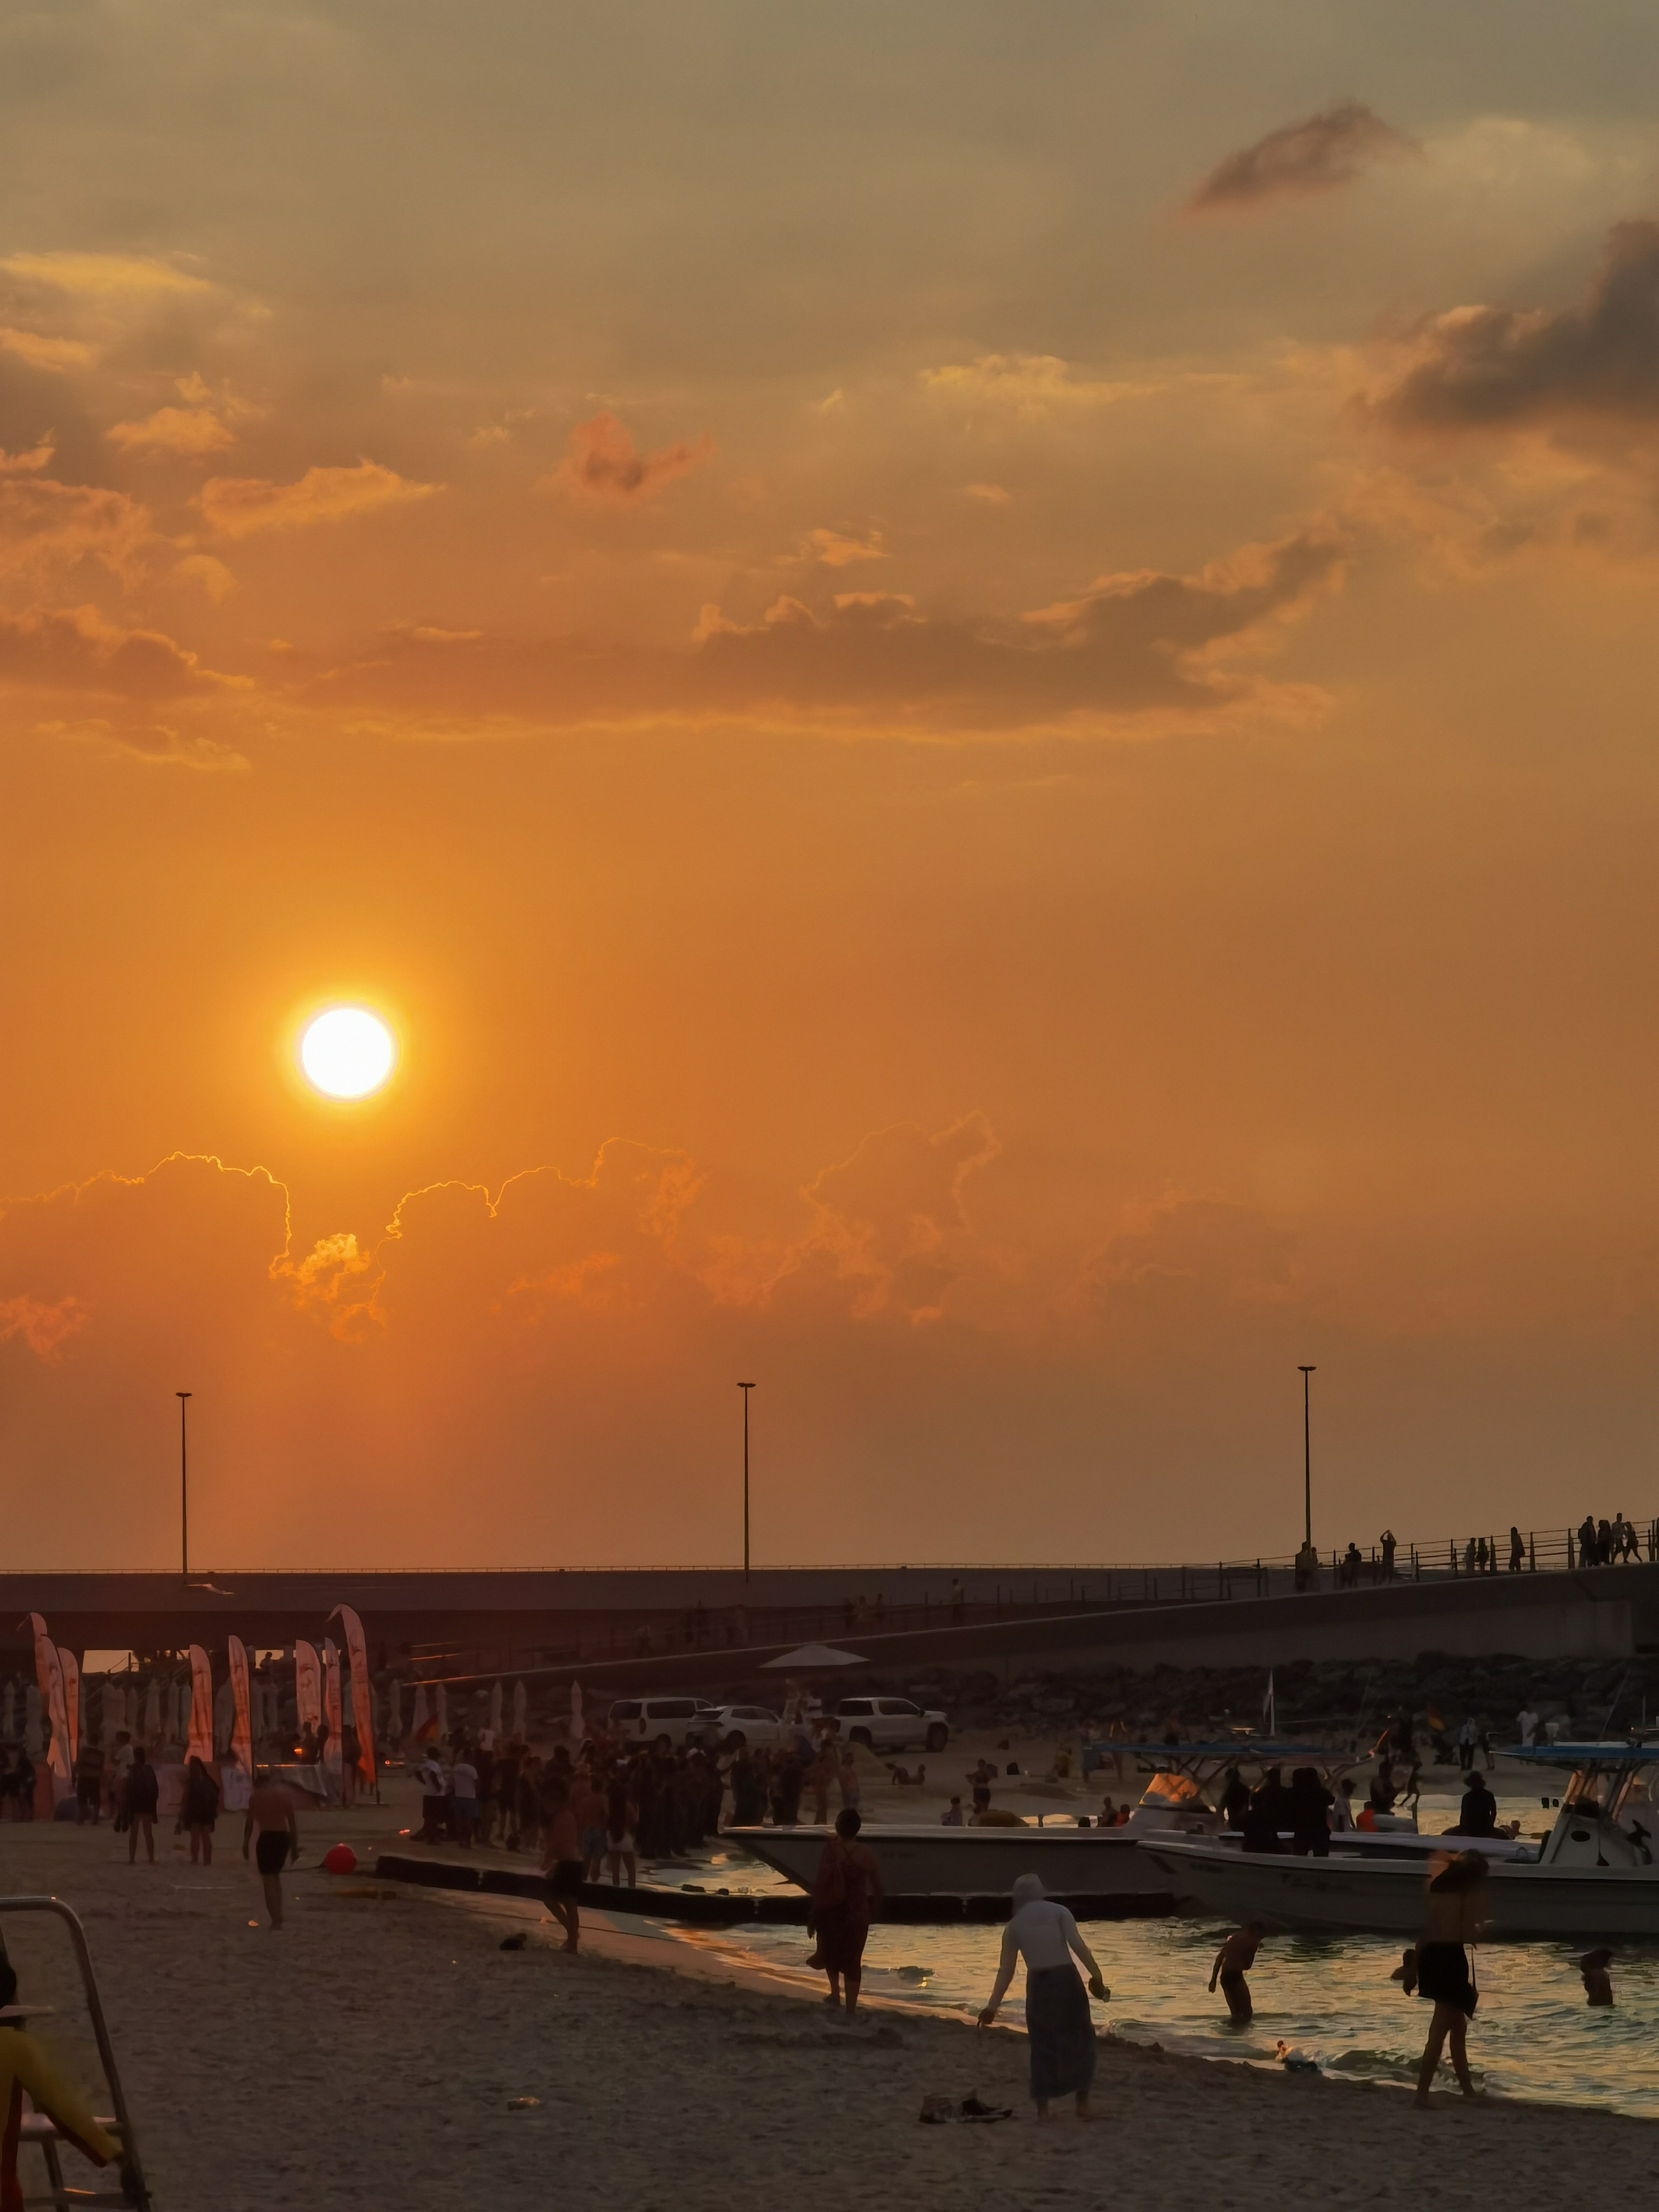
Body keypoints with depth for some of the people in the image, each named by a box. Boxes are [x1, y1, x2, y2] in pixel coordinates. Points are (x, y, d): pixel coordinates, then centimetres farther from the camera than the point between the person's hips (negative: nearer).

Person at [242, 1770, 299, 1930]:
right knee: (275, 1876, 24)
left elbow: (250, 1822, 1)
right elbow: (292, 1823, 6)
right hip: (283, 1837, 4)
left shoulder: (256, 1797, 0)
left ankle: (276, 1920, -8)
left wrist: (246, 1844, 9)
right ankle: (278, 1915, 23)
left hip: (266, 1838, -4)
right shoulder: (284, 1795, 7)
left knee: (268, 1880, 1)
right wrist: (295, 1846, 12)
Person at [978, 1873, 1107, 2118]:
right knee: (1079, 2040, 8)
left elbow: (1006, 1970, 10)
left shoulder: (1013, 1926, 11)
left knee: (1042, 2045, 12)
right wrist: (1097, 1976, -12)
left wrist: (993, 2007, 15)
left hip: (1038, 1985, 2)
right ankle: (1083, 2104, 4)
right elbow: (1078, 1946, -11)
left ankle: (1042, 2109, 9)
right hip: (1066, 1979, -2)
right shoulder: (1058, 1912, 3)